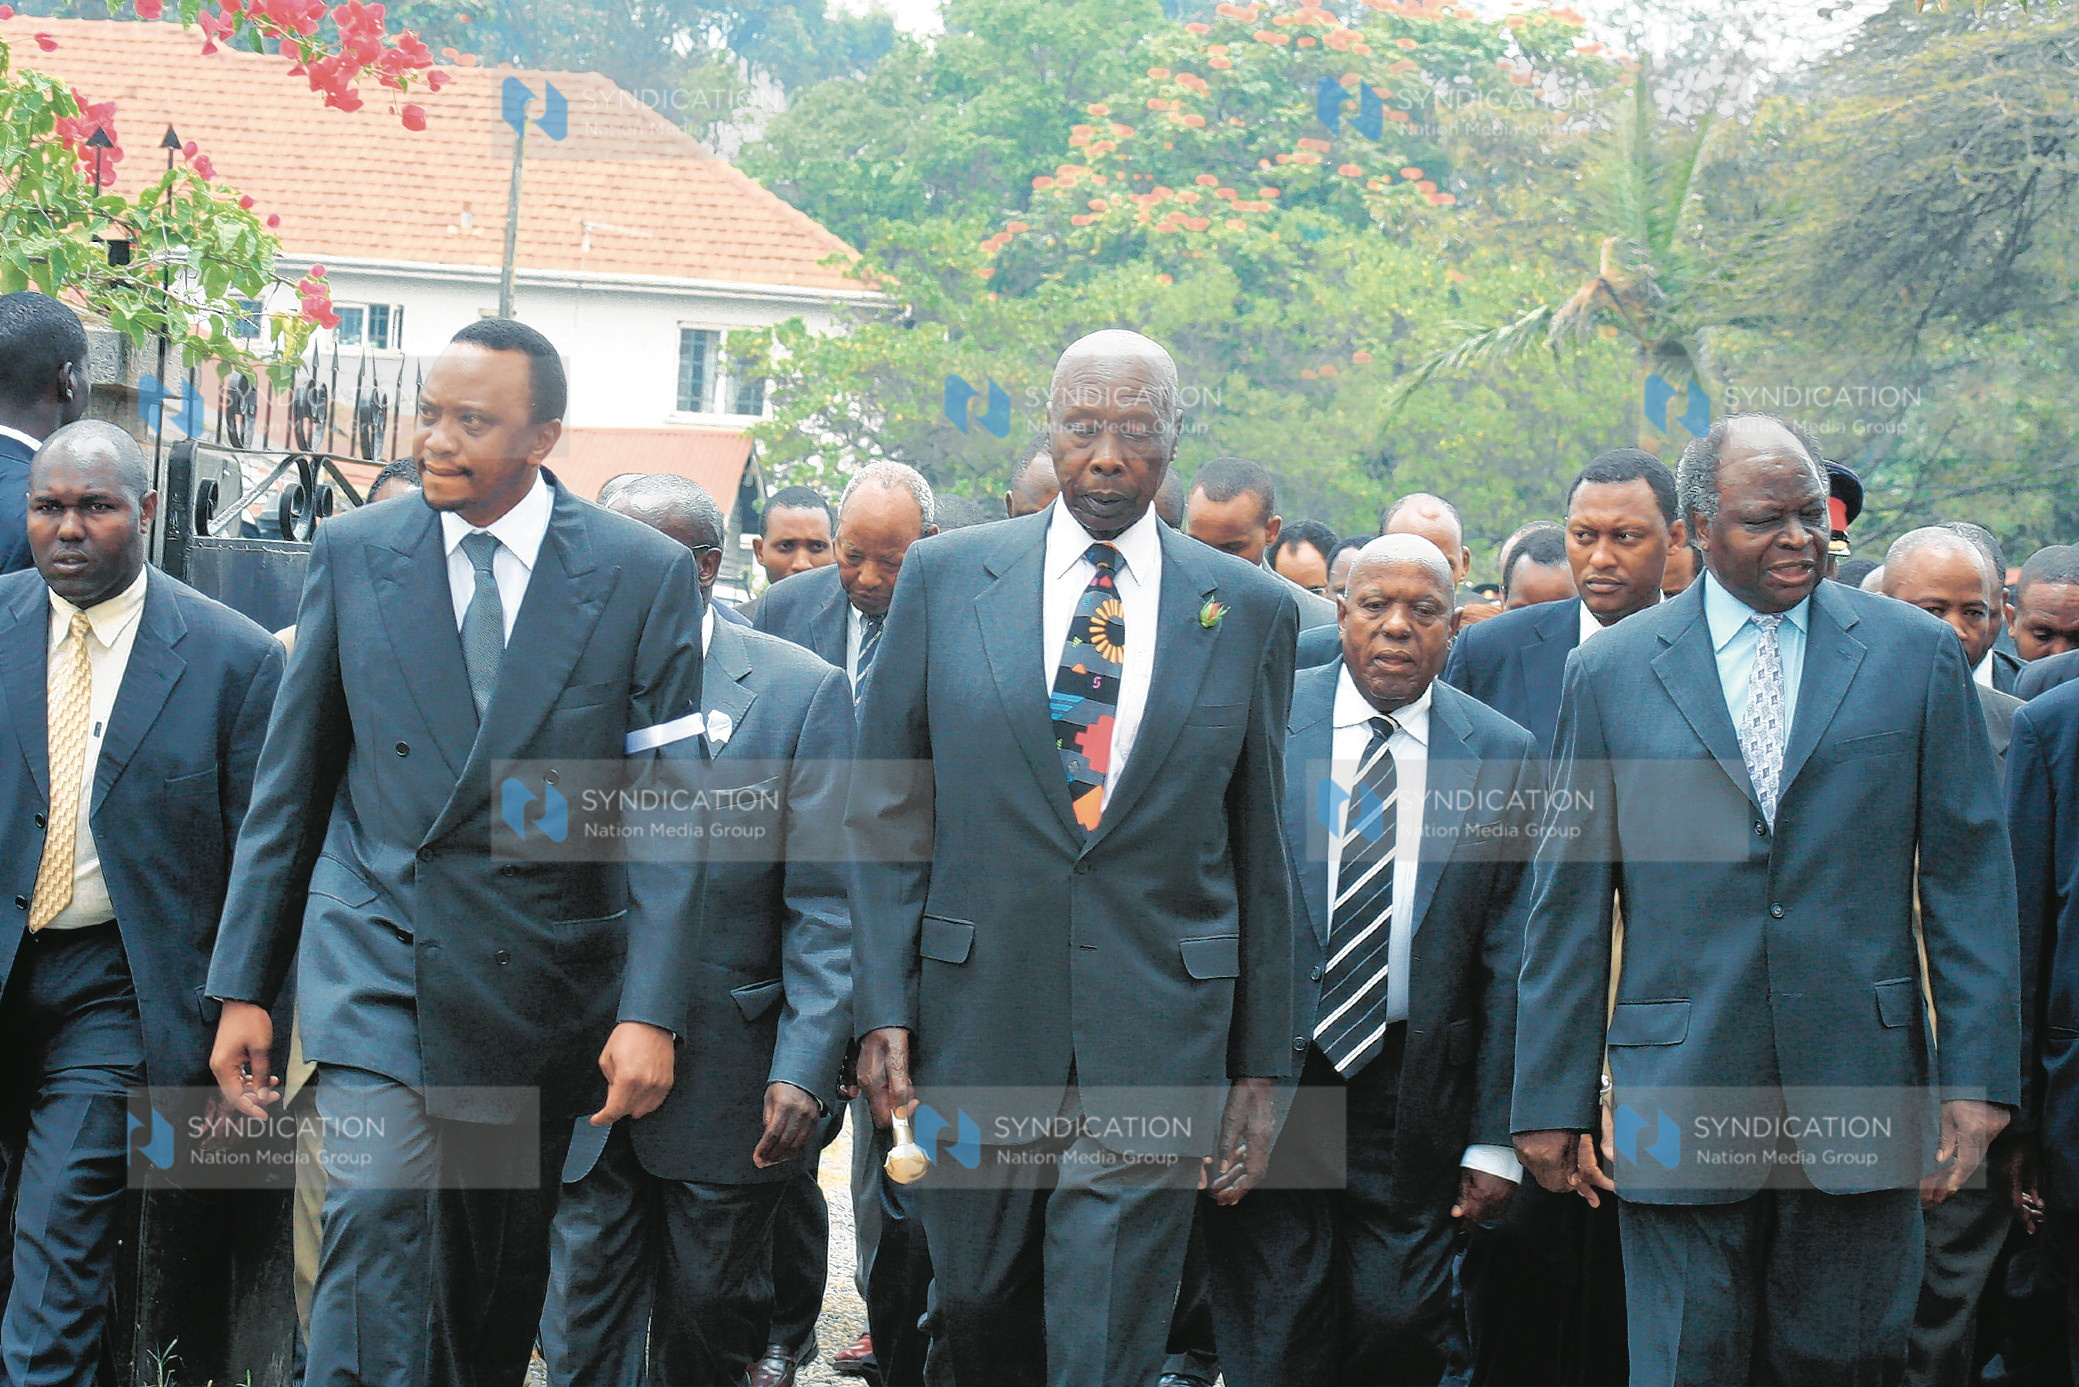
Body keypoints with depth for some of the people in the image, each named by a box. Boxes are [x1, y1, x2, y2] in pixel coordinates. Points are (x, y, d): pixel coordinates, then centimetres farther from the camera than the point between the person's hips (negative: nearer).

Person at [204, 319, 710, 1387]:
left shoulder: (645, 575, -3)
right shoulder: (353, 553, 2)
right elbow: (290, 782, 6)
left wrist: (651, 1011, -12)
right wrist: (243, 984, 4)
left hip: (536, 969, 0)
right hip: (374, 949, 0)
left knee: (500, 1273, 11)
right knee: (375, 1218, -19)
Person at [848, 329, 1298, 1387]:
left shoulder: (1249, 609, 4)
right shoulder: (947, 578, 4)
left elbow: (1259, 851, 6)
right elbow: (891, 813, 5)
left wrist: (1259, 1064, 5)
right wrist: (882, 1010, -3)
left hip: (1157, 1043, -1)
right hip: (977, 1015, 1)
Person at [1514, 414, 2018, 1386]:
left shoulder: (1917, 655, 6)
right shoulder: (1610, 673, 5)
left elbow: (1969, 876, 4)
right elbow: (1569, 899, 7)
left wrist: (1977, 1076, -3)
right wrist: (1550, 1101, 4)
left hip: (1860, 1089, 1)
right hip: (1682, 1103, 0)